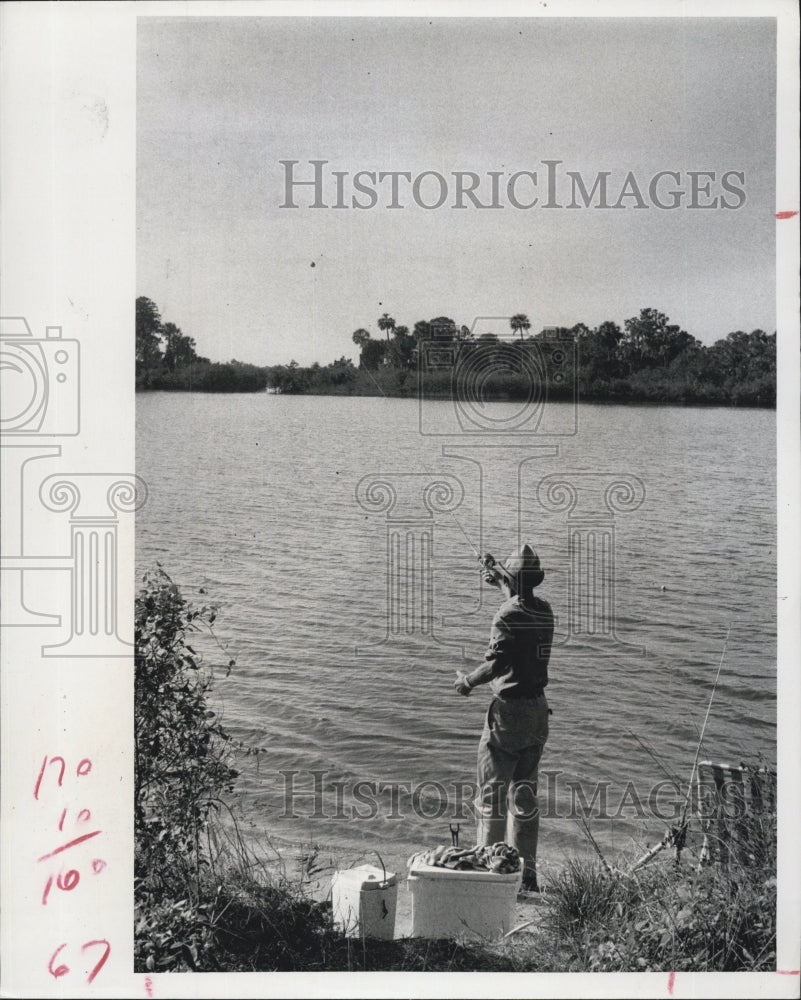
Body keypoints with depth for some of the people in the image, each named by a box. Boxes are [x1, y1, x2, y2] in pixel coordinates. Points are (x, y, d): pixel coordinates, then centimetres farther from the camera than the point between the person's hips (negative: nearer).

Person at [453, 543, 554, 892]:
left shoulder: (507, 615, -16)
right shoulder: (545, 611, 6)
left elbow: (495, 665, -23)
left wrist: (467, 681, -7)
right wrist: (497, 575, 37)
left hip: (509, 710, -7)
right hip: (538, 709, 7)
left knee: (492, 793, 2)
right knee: (525, 792, 15)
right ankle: (526, 872, 19)